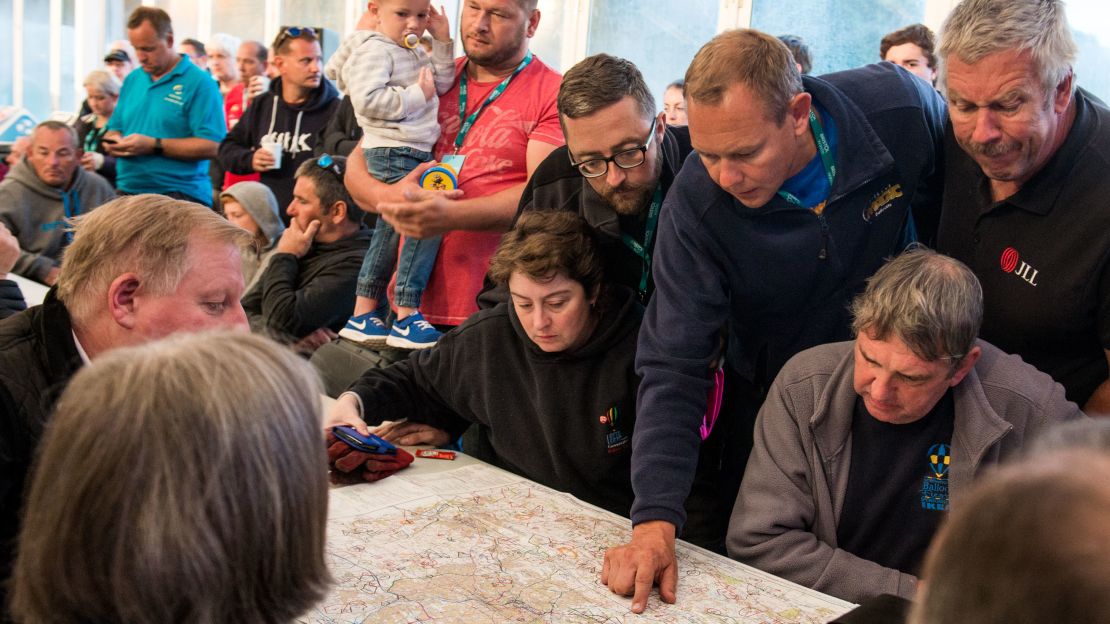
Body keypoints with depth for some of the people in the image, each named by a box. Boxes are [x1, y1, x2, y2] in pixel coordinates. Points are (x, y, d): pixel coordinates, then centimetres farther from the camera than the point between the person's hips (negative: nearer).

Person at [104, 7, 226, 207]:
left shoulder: (199, 83, -6)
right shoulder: (132, 80, 16)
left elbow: (211, 145, -14)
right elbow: (114, 129, 24)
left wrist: (154, 145, -18)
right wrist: (114, 141, -1)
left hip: (179, 198, -6)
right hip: (127, 192, 6)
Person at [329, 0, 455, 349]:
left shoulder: (416, 53, 18)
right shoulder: (374, 50, -10)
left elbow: (441, 83, 12)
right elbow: (367, 99, -22)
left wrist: (442, 42, 5)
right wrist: (416, 95, -19)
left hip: (415, 154, 10)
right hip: (392, 153, -10)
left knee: (389, 233, 13)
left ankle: (363, 317, 22)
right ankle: (407, 317, -13)